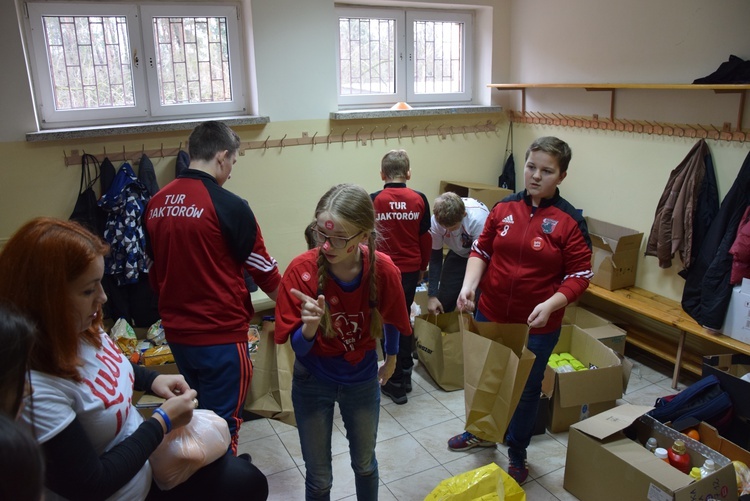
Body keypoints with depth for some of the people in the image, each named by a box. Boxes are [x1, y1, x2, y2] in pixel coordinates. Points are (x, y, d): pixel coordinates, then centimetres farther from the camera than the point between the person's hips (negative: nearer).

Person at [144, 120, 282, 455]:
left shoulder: (156, 204, 2)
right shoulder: (229, 206, -16)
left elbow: (155, 271, 12)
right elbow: (264, 271, -8)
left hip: (176, 333, 7)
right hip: (221, 336, -7)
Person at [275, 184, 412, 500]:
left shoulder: (383, 270, -21)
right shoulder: (301, 270, -25)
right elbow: (298, 347, -18)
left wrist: (391, 359, 17)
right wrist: (310, 326, -40)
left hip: (362, 379, 2)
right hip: (313, 383, -1)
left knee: (365, 465, 23)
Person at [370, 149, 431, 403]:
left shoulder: (374, 200, -10)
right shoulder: (419, 200, -3)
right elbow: (425, 237, 3)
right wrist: (423, 266, 17)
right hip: (411, 269, 3)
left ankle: (396, 383, 16)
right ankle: (404, 373, 31)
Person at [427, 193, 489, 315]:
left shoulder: (478, 219, -37)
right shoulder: (435, 220, -27)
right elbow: (435, 257, -14)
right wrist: (432, 295, -14)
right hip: (458, 254, 3)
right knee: (444, 301, 1)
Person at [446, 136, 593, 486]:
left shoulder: (570, 221, -13)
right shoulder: (504, 208, -3)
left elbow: (580, 276, -11)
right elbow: (481, 250, 2)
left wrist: (551, 304, -26)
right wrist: (469, 284, -14)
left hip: (537, 326, -3)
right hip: (489, 315, 3)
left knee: (526, 389, 16)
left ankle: (517, 454, 41)